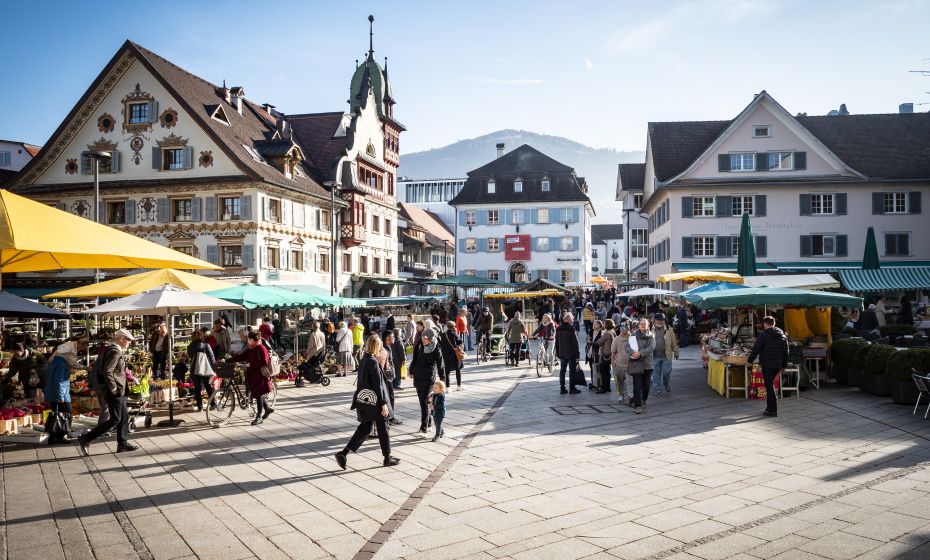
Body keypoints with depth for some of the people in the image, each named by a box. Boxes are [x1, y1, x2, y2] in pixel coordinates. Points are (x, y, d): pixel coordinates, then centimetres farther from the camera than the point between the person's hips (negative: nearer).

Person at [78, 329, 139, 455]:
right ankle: (86, 440, -1)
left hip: (119, 392, 11)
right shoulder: (115, 351, -17)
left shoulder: (116, 350, 13)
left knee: (124, 416, 15)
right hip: (115, 392, -11)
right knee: (115, 419, -6)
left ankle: (122, 443, 23)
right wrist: (114, 389, -19)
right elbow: (107, 372, -25)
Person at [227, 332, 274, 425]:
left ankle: (259, 417, 3)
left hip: (259, 376, -8)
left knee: (258, 394, -4)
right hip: (252, 375, 8)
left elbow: (264, 362, -22)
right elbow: (240, 357, 12)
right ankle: (267, 408, 31)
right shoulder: (250, 350, 14)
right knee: (256, 394, 13)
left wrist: (251, 364, -20)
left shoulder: (261, 348, -12)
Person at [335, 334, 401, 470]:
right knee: (382, 428, 7)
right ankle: (387, 458, 19)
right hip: (374, 402, -8)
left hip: (363, 401, 8)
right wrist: (383, 404, -16)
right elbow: (378, 385, -20)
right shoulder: (373, 362, -19)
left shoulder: (363, 360, 7)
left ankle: (343, 453, 4)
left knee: (364, 428, 12)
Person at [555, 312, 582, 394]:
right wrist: (577, 354, -8)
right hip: (571, 354, -5)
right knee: (572, 371, 2)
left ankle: (562, 388, 11)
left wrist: (557, 352, 18)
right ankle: (572, 388, 4)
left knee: (562, 370, 9)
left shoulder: (558, 329, 5)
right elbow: (575, 342, -13)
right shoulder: (571, 328, -14)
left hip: (562, 353, 5)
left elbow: (556, 342, 11)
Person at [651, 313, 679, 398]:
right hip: (655, 356, 0)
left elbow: (674, 342, 8)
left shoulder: (668, 329, 3)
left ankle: (667, 386, 29)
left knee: (666, 373, 2)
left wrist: (676, 352, 10)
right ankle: (657, 390, 14)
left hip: (666, 356, 0)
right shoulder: (651, 330, 1)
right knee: (656, 374, 5)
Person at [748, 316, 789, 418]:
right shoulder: (783, 336, 12)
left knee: (769, 386, -3)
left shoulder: (763, 335, -10)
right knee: (770, 385, 19)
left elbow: (756, 349, -10)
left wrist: (750, 361, 1)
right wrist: (784, 365, 23)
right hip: (777, 365, 7)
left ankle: (773, 410, -3)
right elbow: (785, 352, 17)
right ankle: (770, 406, 23)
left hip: (767, 364, -6)